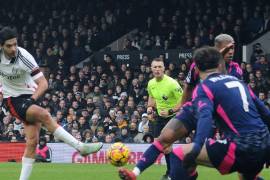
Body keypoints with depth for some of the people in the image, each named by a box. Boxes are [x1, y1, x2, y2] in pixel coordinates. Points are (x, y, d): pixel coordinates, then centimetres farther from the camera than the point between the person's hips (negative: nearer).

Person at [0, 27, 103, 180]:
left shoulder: (24, 57, -19)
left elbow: (43, 83, -20)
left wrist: (32, 99, -32)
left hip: (29, 97, 1)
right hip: (13, 100, -1)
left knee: (33, 141, -10)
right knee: (44, 115, -28)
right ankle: (81, 147, -27)